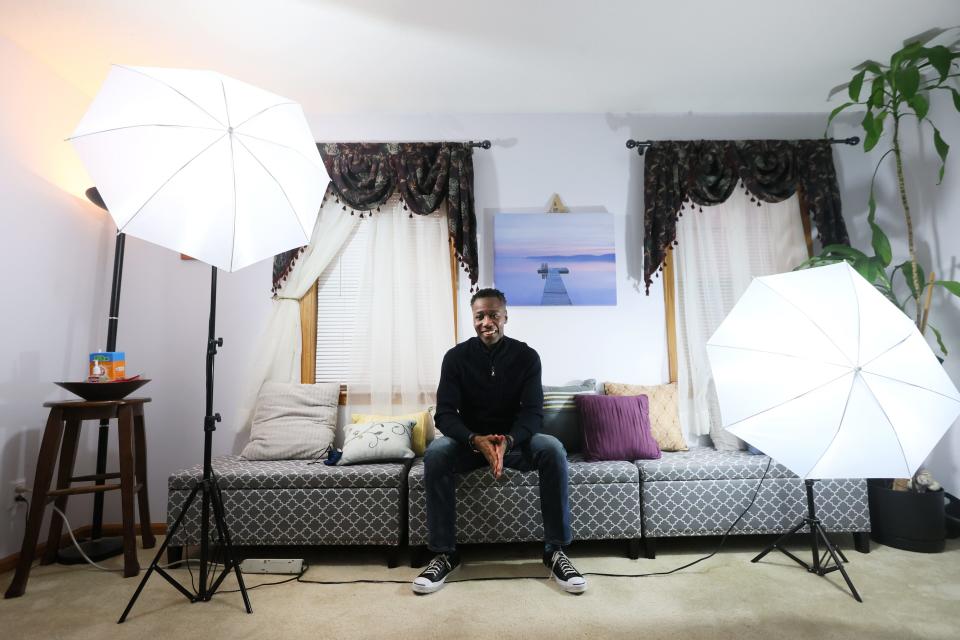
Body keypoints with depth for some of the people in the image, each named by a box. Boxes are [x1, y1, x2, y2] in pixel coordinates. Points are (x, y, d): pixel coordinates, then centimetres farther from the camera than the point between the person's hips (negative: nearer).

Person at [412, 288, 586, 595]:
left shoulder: (526, 356, -6)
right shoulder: (456, 356, -7)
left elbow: (533, 412, -14)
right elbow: (445, 414, -14)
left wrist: (508, 441, -35)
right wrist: (476, 440, -34)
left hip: (515, 440, 0)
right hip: (469, 440, 0)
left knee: (553, 449, -30)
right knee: (435, 453, -31)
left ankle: (555, 550, -17)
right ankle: (445, 553, -17)